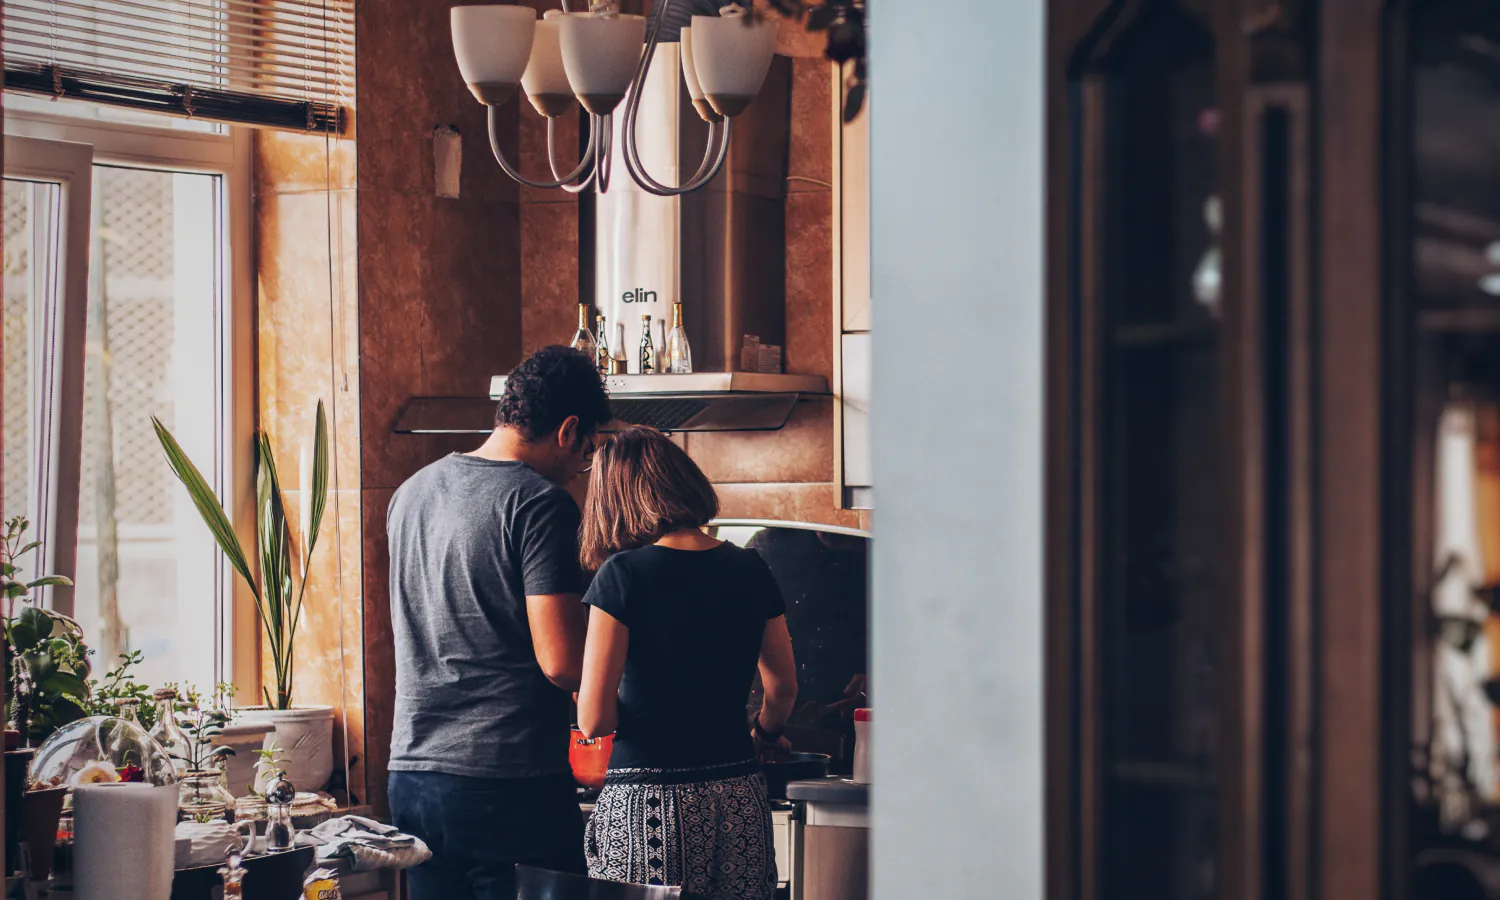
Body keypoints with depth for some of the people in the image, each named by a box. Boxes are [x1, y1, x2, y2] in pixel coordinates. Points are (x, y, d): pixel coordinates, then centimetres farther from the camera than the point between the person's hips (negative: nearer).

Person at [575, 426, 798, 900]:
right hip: (740, 802, 4)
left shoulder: (622, 575, -8)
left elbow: (594, 719, -11)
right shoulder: (750, 570, 5)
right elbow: (783, 688, 16)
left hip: (647, 804, -4)